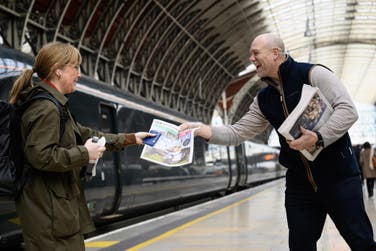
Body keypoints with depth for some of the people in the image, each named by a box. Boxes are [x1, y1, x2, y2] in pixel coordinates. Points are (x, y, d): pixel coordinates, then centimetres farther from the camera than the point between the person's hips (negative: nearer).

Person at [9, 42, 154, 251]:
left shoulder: (56, 105, 17)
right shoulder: (46, 108, -16)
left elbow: (86, 135, 24)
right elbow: (41, 156, -25)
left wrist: (131, 138, 24)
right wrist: (84, 154, -14)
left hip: (61, 205, 11)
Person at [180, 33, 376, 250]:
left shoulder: (312, 74, -8)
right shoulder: (263, 100, 11)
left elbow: (348, 110, -16)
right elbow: (237, 133, 12)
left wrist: (318, 137, -28)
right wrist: (199, 128, -1)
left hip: (337, 176, -5)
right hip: (299, 182, 6)